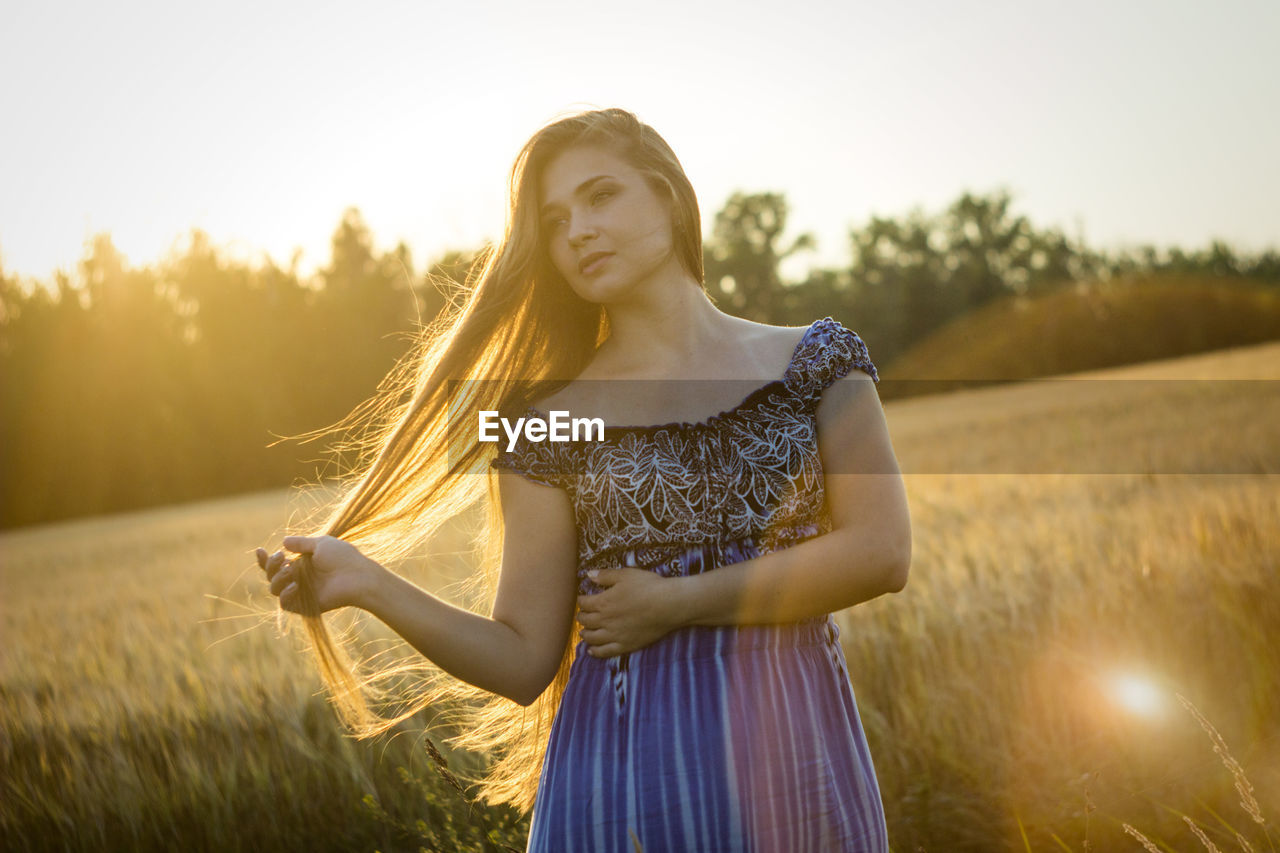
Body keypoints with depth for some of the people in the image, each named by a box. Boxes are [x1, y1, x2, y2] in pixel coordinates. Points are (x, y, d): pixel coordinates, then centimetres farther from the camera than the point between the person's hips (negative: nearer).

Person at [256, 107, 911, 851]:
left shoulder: (817, 361, 3)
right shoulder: (549, 425, 4)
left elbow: (882, 552, -9)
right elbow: (523, 662, 0)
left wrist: (672, 603, -11)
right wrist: (370, 585, -14)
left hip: (790, 752, 0)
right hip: (617, 755, 0)